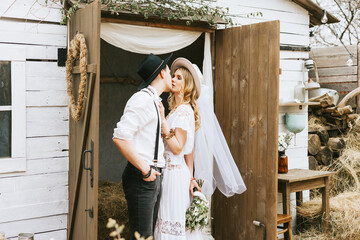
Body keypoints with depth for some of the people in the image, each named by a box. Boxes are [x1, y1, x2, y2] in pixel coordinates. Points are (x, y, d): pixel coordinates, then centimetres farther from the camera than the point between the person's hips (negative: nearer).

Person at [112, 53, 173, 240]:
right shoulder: (142, 100, -13)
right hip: (142, 179, -10)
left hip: (153, 176, 10)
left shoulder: (154, 102, 19)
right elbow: (120, 137, -24)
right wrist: (145, 170, -18)